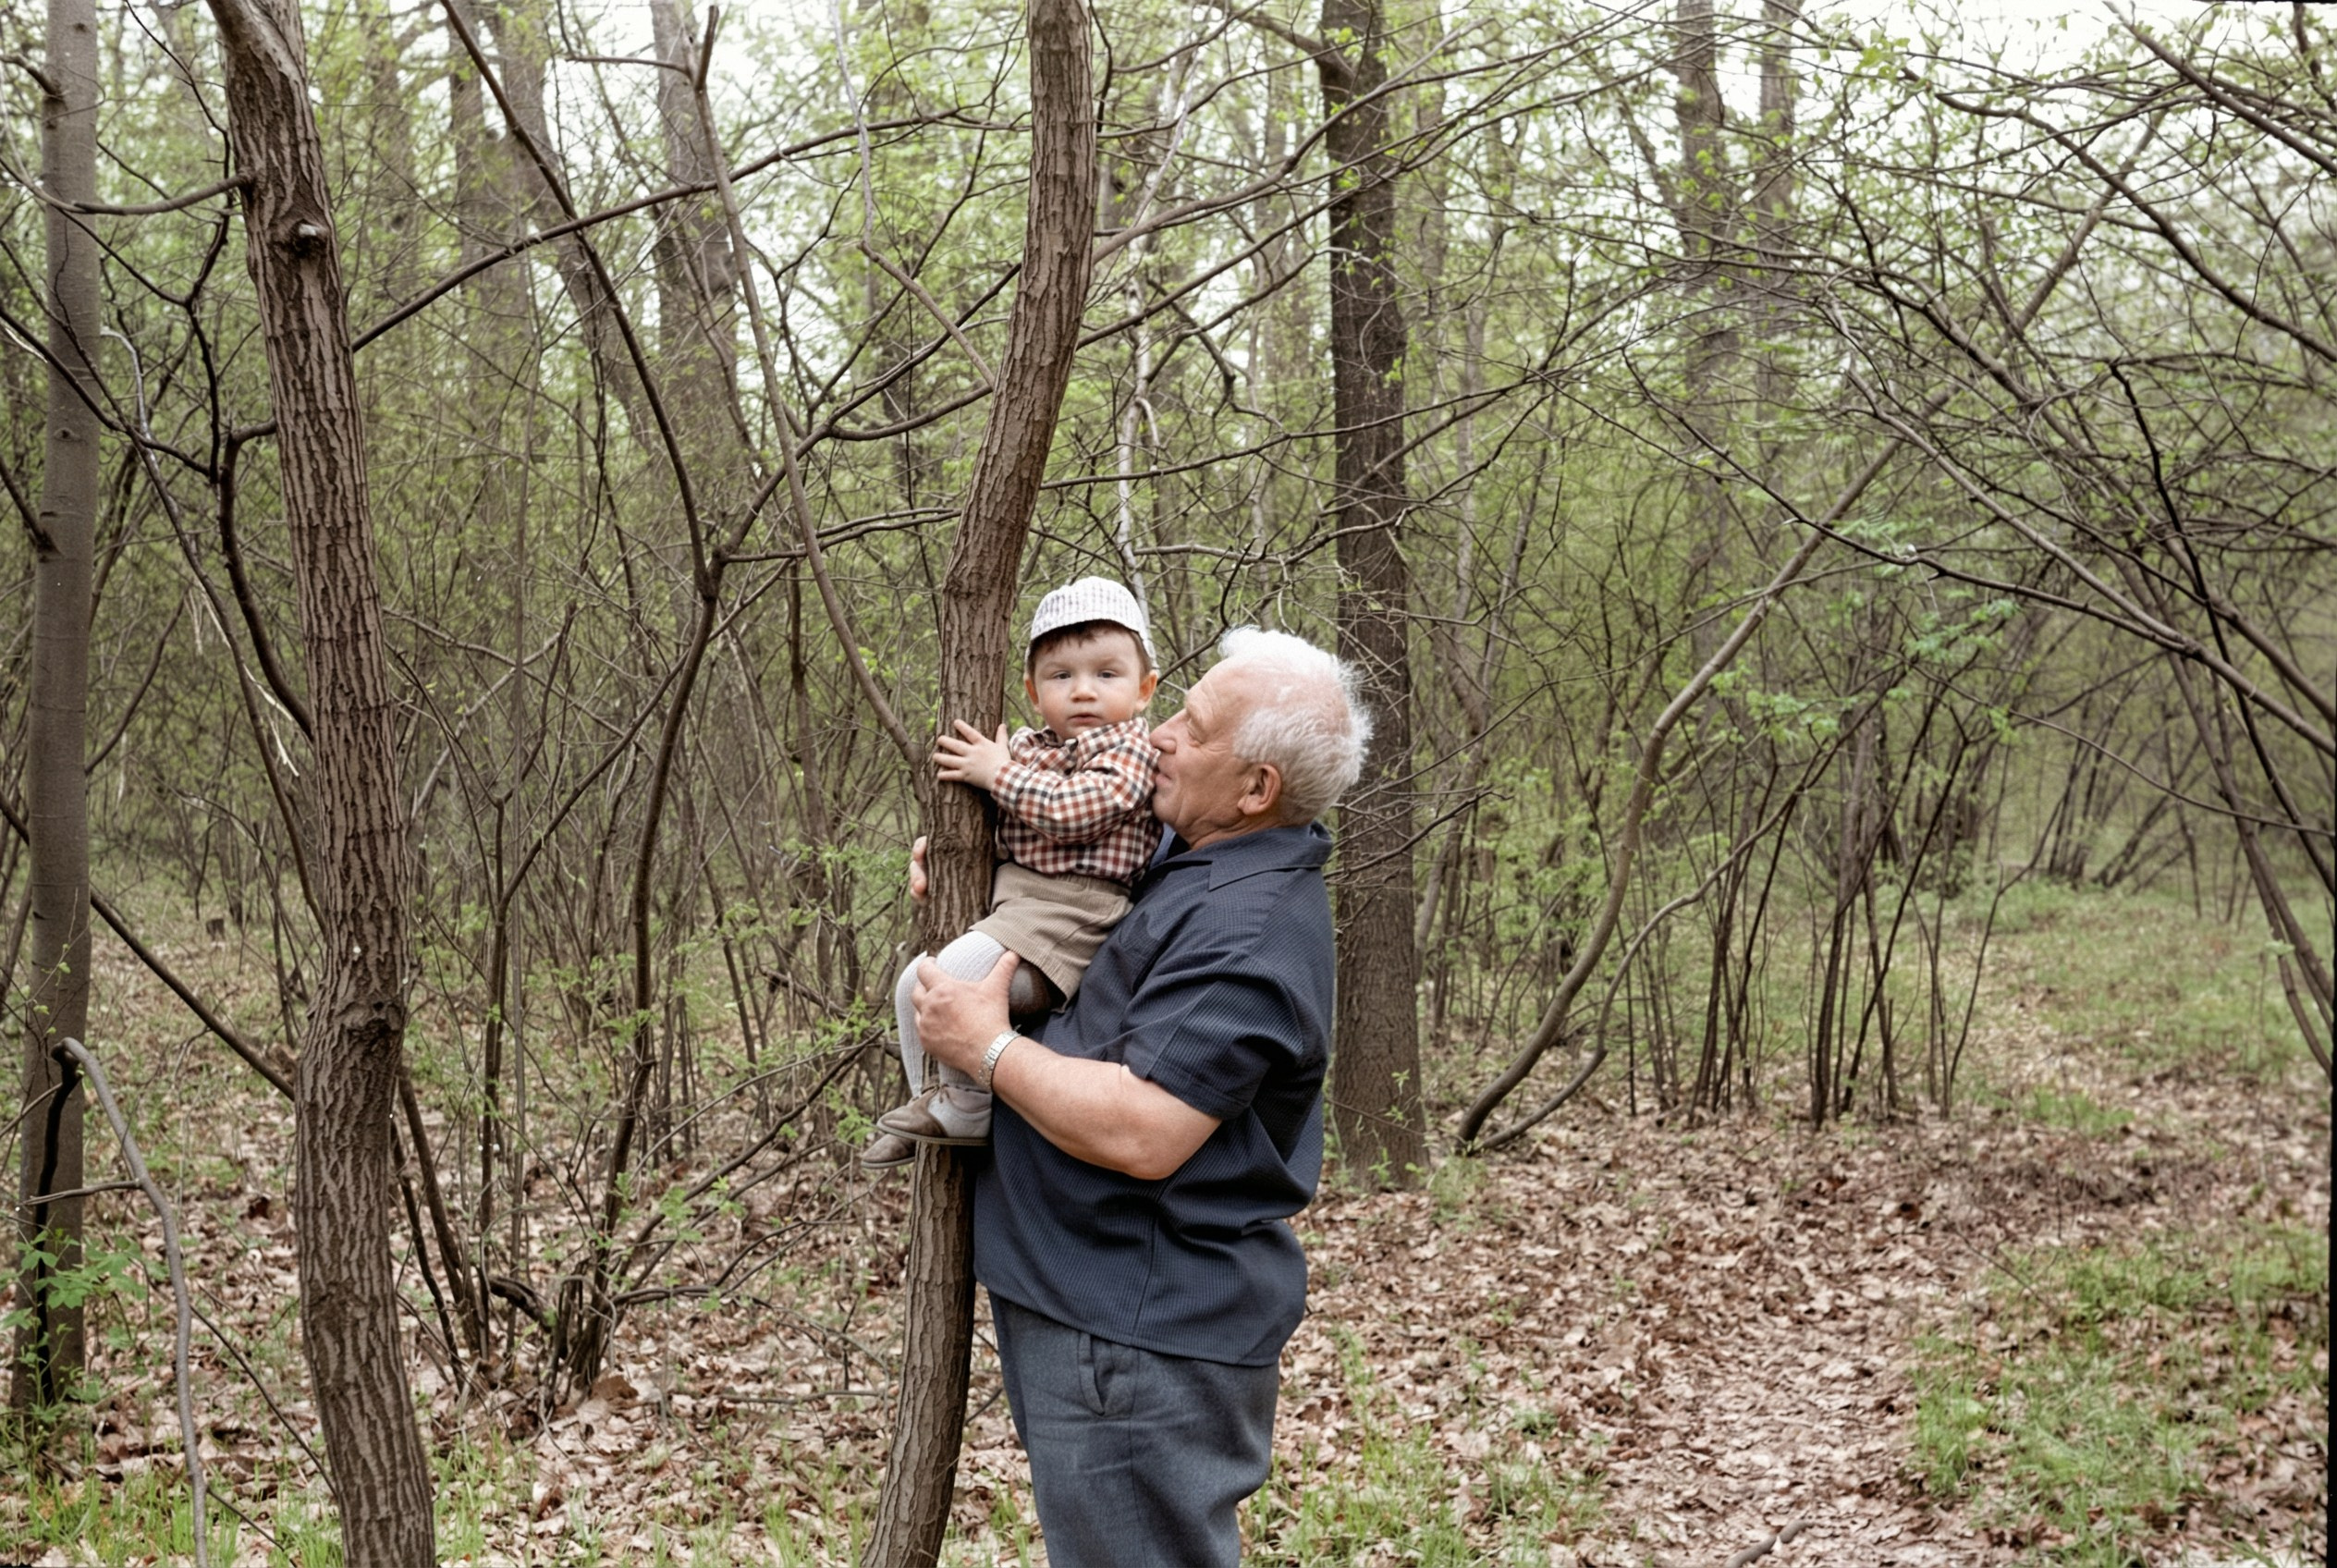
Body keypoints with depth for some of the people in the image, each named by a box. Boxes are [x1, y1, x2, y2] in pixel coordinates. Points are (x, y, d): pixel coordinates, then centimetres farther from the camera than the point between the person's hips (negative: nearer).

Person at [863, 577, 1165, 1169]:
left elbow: (1072, 810, -22)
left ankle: (970, 1108, -8)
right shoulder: (1028, 747, 17)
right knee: (912, 987, 11)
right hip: (1009, 907, 9)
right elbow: (1004, 830, 28)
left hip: (1068, 914, -9)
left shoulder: (1129, 749, -7)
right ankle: (931, 1104, 23)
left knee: (954, 975, -25)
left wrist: (1000, 772, -12)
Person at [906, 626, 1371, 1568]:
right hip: (1094, 1300, 11)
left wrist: (987, 1049, -18)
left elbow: (1140, 1134, -31)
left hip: (1144, 1339, -11)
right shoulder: (1193, 858, 10)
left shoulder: (1247, 931, -24)